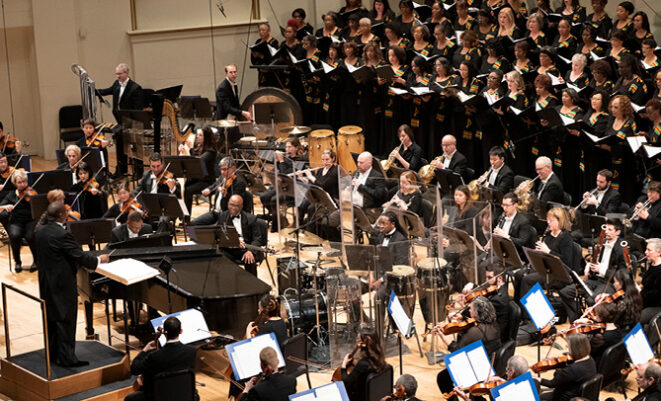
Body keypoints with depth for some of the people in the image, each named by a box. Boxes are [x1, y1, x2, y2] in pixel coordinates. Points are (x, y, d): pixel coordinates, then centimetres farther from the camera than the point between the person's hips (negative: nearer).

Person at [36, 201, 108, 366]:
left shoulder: (40, 233, 3)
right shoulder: (62, 235, -22)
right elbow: (80, 257, -20)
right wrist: (99, 259, -2)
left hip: (46, 284, 8)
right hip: (63, 284, -8)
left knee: (51, 319, 17)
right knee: (65, 321, 0)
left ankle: (53, 354, 26)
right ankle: (66, 357, 4)